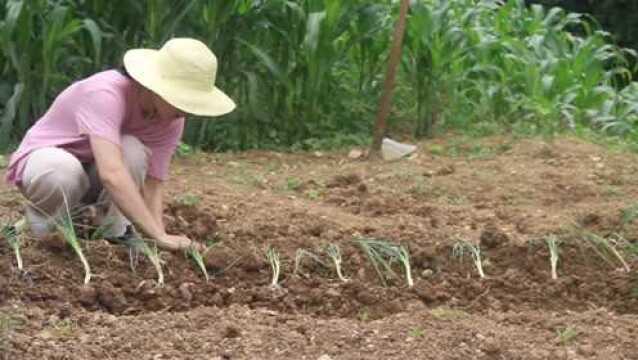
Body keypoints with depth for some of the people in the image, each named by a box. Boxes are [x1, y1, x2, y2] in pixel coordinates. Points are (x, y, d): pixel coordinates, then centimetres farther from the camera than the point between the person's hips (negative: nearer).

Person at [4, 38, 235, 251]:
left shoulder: (170, 121, -16)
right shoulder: (106, 94, -36)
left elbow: (153, 186, -15)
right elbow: (111, 173, -48)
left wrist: (158, 237, -33)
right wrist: (160, 236, -52)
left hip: (94, 174, 5)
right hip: (45, 159, -4)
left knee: (132, 150, -29)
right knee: (63, 172, -41)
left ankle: (116, 233, -9)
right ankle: (41, 218, -7)